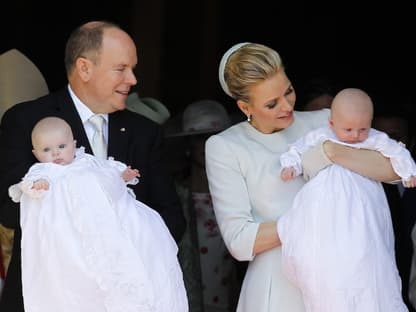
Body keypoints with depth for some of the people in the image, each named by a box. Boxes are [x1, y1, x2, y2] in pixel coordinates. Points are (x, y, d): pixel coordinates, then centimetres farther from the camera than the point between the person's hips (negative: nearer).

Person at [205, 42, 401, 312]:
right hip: (278, 288, -2)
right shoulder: (223, 148, -1)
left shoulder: (323, 122, 4)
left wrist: (332, 152, -17)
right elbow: (239, 241, -8)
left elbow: (398, 168, -7)